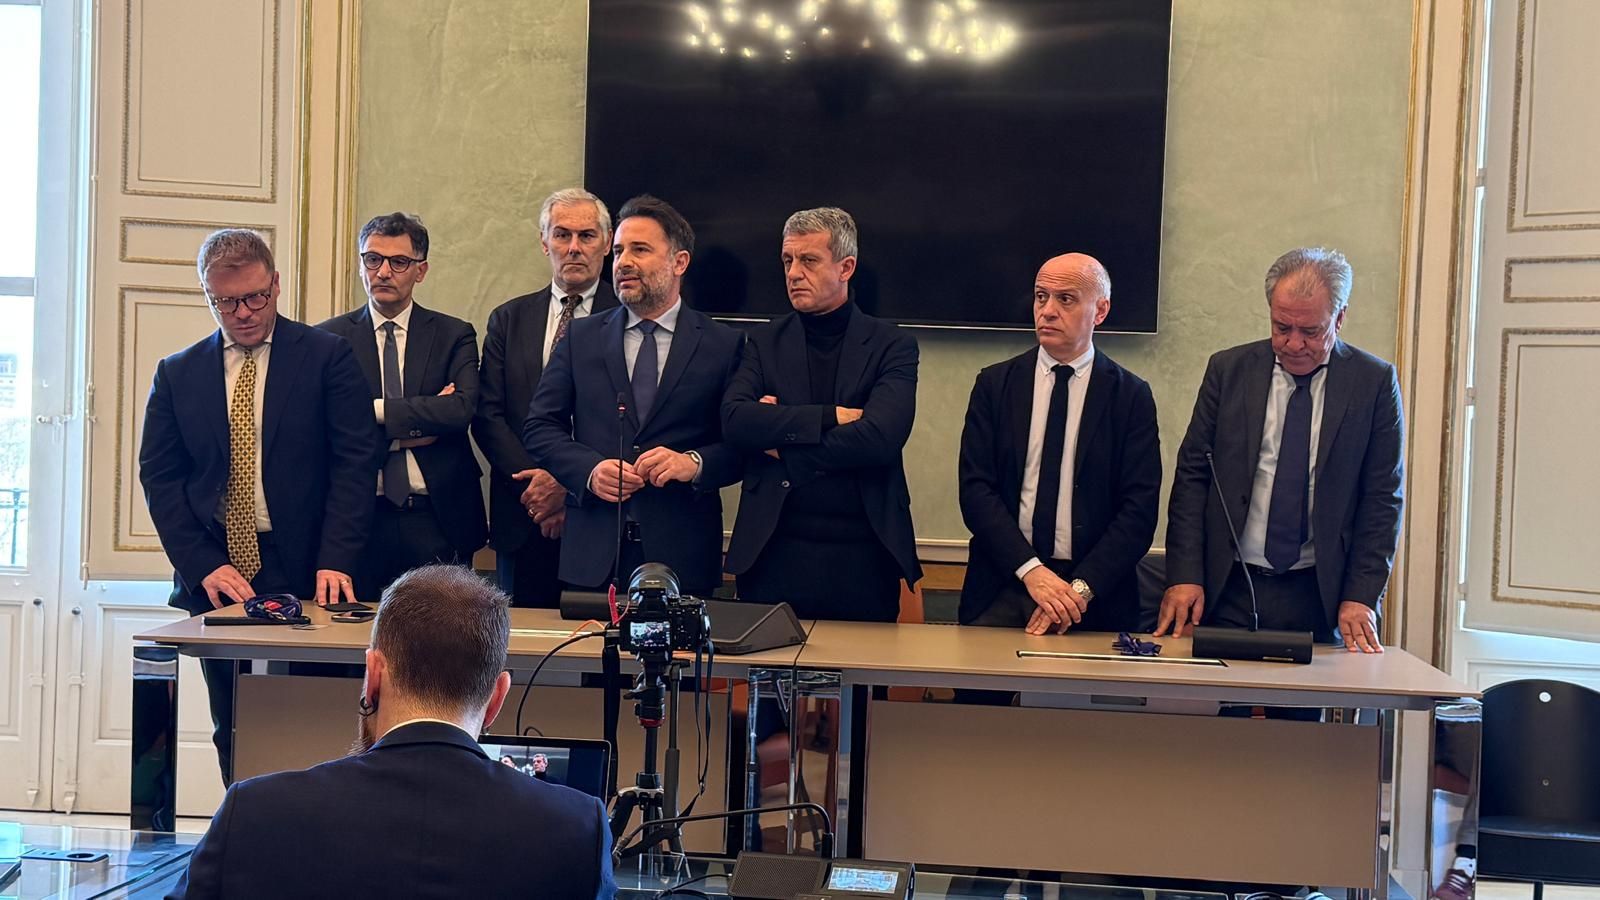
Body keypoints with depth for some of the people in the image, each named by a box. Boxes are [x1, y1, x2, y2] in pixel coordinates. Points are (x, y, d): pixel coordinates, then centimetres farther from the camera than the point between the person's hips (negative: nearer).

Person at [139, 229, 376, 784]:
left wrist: (334, 562, -14)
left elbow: (353, 463, -4)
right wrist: (203, 566, -6)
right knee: (234, 736, 7)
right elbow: (159, 477, 7)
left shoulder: (327, 357, 2)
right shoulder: (178, 374, 10)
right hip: (215, 579, 3)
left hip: (302, 573, -3)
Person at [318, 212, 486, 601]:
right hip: (360, 520, 0)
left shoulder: (454, 336, 7)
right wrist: (421, 419, -10)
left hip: (438, 522, 0)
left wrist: (377, 410, -12)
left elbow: (461, 410, -10)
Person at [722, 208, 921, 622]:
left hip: (862, 557, -1)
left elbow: (881, 437, -14)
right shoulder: (765, 341, 10)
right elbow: (734, 420, -7)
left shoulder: (892, 345, 2)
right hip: (773, 552, 2)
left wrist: (780, 437, -8)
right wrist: (831, 416, -14)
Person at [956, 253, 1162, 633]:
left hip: (1096, 598, -1)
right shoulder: (994, 384, 5)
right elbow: (975, 489, -3)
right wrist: (1031, 570, -16)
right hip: (1001, 587, 1)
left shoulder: (1131, 396, 1)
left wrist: (1080, 588, -16)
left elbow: (1139, 509, -4)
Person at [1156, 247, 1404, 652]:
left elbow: (1383, 498, 1)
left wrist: (1361, 598, -7)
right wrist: (1184, 576, -6)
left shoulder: (1374, 382, 1)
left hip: (1323, 598, -1)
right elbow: (1192, 475, 3)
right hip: (1229, 591, 1)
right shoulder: (1228, 370, 4)